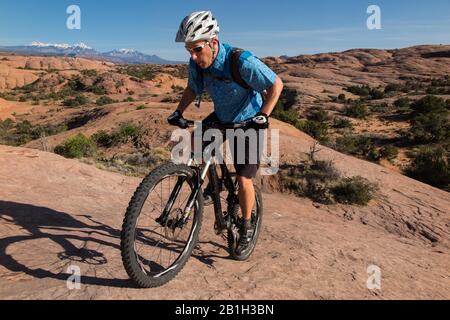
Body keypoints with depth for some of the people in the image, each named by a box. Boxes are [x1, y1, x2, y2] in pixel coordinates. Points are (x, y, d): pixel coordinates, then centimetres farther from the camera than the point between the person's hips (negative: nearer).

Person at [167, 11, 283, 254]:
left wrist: (263, 116, -28)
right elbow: (193, 89, 5)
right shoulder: (197, 63, -14)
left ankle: (247, 227, 15)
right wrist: (178, 112, -7)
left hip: (248, 123, -5)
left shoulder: (242, 62, -32)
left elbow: (276, 85, -22)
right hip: (220, 118, 6)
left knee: (243, 180, -9)